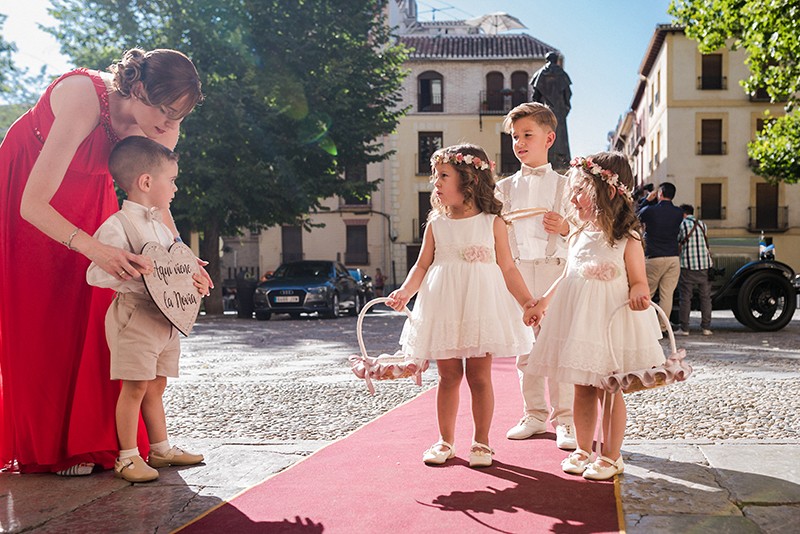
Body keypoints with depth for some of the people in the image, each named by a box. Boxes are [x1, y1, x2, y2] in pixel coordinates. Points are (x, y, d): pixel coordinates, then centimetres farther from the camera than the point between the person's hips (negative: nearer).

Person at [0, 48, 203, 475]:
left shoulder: (161, 129, -21)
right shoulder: (84, 100, -39)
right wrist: (91, 247, -55)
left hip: (86, 193, 5)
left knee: (92, 310, -2)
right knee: (39, 317, -4)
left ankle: (91, 438, 6)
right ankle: (45, 446, 7)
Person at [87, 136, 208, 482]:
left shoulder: (161, 227, 15)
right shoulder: (117, 225, -13)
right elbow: (96, 274, -19)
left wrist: (194, 281, 5)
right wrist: (129, 273, -30)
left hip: (166, 319, 8)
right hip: (135, 316, -8)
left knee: (156, 387, 15)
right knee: (135, 387, -4)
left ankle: (161, 449, 25)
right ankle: (127, 457, 7)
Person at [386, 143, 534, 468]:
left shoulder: (492, 223, 0)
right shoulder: (436, 224, 6)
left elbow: (507, 268, 2)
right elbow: (422, 265, 6)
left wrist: (526, 300, -6)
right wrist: (405, 291, -10)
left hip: (481, 305, -2)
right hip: (444, 306, 2)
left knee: (479, 376, 3)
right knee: (448, 375, 7)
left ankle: (481, 442, 18)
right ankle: (445, 441, 21)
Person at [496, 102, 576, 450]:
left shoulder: (563, 185, 6)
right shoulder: (505, 187, 13)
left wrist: (565, 229, -14)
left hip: (554, 269, -3)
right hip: (516, 272, 3)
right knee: (525, 347, 8)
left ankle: (564, 419, 4)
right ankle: (534, 415, 19)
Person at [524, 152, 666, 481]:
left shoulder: (627, 241, -10)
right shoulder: (578, 237, 7)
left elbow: (639, 284, -7)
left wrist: (637, 294, -29)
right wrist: (541, 304, 22)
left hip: (611, 324, -5)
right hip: (577, 324, 5)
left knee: (609, 391, 4)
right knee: (583, 389, 12)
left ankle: (611, 456, 17)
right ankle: (583, 450, 25)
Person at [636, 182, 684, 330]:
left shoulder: (650, 210, -9)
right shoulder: (679, 213, 4)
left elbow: (637, 215, 10)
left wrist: (647, 199, 17)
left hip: (654, 258, -3)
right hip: (673, 258, 3)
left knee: (646, 294, 7)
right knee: (667, 295, 4)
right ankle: (662, 327, 5)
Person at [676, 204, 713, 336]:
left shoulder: (681, 225, -2)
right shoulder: (703, 225, 11)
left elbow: (677, 245, 1)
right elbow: (706, 244, 17)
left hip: (688, 266, -4)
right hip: (705, 265, 4)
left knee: (685, 297, 0)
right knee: (705, 297, 9)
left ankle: (684, 329, 0)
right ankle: (706, 327, 11)